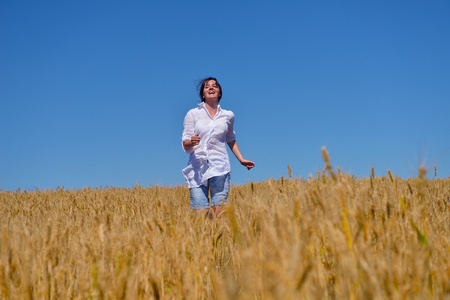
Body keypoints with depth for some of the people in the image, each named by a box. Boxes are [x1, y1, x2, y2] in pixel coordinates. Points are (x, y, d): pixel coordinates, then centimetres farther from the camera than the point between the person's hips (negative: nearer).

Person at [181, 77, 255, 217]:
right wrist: (191, 142, -19)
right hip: (197, 167, -1)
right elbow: (185, 146, 2)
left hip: (220, 167, 1)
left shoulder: (228, 115, 12)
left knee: (220, 212, -9)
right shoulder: (193, 114, 6)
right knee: (201, 213, -9)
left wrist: (241, 159, 19)